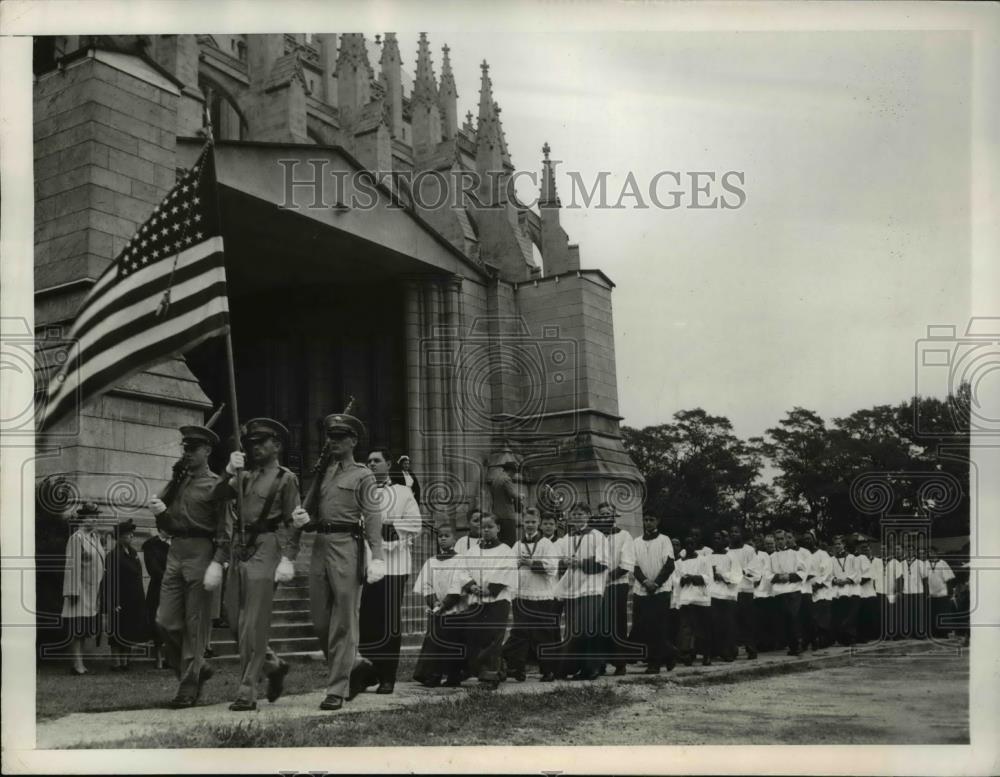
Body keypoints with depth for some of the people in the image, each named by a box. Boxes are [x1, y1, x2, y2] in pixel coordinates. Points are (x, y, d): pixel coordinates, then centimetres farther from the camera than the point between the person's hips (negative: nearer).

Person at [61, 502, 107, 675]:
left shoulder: (96, 538, 14)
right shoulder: (76, 538, -10)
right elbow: (72, 566, -14)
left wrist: (100, 592, 17)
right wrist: (74, 592, -18)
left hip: (93, 590, 8)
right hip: (80, 589, -8)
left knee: (84, 630, 11)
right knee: (77, 630, -7)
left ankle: (79, 664, 16)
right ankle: (77, 664, -6)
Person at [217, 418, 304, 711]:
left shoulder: (286, 478, 1)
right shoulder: (246, 476, 19)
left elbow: (291, 521, -5)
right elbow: (220, 495, 6)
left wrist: (287, 558, -14)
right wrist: (229, 473, -11)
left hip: (265, 550, -7)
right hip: (240, 548, 7)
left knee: (253, 624, -7)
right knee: (235, 621, 8)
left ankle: (246, 692, -2)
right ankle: (273, 665, 28)